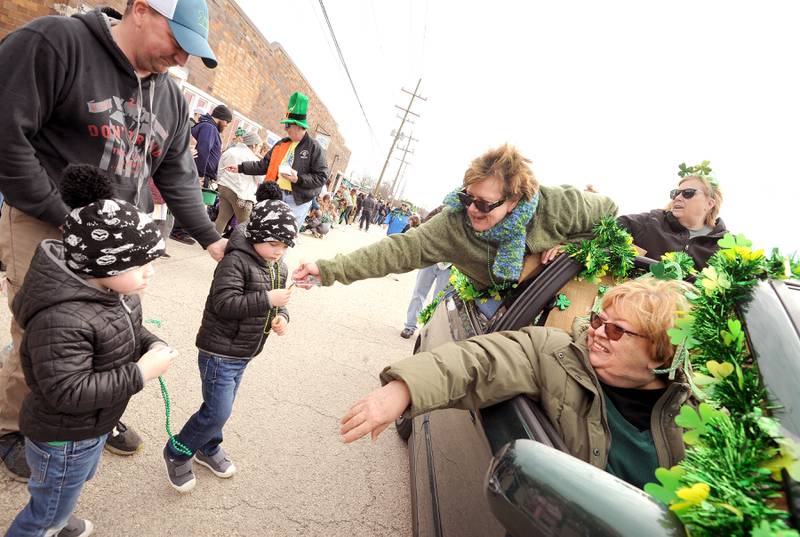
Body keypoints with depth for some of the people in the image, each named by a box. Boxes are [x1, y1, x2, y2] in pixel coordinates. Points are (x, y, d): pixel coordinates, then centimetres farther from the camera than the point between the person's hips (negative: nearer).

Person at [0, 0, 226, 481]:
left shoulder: (171, 99, 7)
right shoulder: (54, 43, -13)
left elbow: (178, 176, 10)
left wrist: (209, 238, 1)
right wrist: (68, 221, -18)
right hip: (47, 228, -6)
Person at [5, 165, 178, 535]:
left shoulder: (113, 287, -10)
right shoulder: (62, 320, -38)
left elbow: (129, 328, 6)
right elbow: (68, 393, -36)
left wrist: (152, 345, -14)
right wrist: (140, 373, -33)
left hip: (92, 427, 9)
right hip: (63, 439, -9)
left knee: (80, 478, 37)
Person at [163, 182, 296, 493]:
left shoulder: (278, 266, 4)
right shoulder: (236, 260, -20)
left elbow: (275, 300, 14)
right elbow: (224, 304, -28)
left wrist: (281, 316, -7)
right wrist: (267, 299, -33)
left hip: (244, 353, 8)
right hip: (220, 351, -8)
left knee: (222, 407, 22)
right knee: (217, 412, -3)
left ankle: (207, 448, 45)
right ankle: (176, 453, 22)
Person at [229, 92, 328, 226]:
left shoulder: (314, 147, -6)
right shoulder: (282, 144, 12)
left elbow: (321, 177, -10)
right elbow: (264, 165, 15)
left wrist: (298, 179, -19)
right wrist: (240, 168, 10)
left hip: (297, 200, -6)